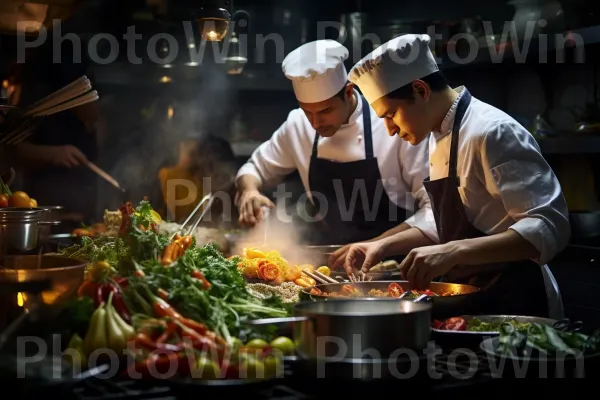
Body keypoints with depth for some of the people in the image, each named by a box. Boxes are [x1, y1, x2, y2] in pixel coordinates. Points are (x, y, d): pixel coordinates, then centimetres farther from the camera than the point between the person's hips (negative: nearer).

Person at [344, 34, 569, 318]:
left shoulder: (492, 133, -20)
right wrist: (385, 245, 6)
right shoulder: (440, 137, 9)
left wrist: (454, 252, -35)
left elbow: (549, 228, -26)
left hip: (514, 302, -8)